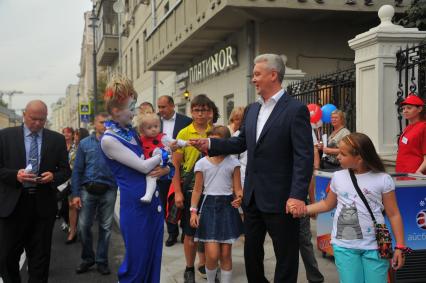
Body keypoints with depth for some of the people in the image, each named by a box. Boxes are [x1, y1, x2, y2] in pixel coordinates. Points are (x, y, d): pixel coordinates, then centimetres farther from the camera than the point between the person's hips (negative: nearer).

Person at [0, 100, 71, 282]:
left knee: (40, 257, 8)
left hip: (43, 205, 1)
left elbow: (65, 170, 8)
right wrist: (15, 175, -17)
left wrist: (53, 176, -12)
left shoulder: (57, 139, 6)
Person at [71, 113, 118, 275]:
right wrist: (76, 194, -3)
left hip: (108, 190, 0)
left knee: (105, 227, 6)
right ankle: (87, 258, 20)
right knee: (84, 226, 1)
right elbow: (77, 170, 2)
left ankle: (102, 261, 19)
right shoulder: (85, 143, 5)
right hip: (88, 189, 0)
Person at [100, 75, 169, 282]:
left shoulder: (131, 131, 11)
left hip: (153, 202, 8)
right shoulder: (109, 139, -13)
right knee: (136, 263, 3)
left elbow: (150, 161, 16)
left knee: (154, 259, 13)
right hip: (134, 206, -7)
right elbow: (143, 166, -15)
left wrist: (165, 169, -5)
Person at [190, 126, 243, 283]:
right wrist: (193, 211, -5)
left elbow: (237, 189, 1)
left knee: (225, 254, 4)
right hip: (209, 206, -1)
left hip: (228, 207, 1)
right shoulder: (202, 163, 1)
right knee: (213, 255, -7)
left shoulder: (233, 163, 1)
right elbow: (197, 190, 4)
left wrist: (239, 198, -20)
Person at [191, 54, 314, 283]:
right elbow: (241, 142, 16)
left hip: (280, 199, -7)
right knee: (251, 251, 19)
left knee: (285, 256, 6)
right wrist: (210, 144, 2)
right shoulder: (252, 109, 11)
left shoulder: (296, 110, -13)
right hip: (252, 196, 7)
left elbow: (304, 156, -17)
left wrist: (298, 195, -23)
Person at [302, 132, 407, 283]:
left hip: (374, 246, -2)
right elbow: (327, 204, 17)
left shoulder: (382, 179, -6)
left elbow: (393, 214, -2)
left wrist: (399, 247, -4)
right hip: (344, 246, 2)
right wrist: (303, 209, 5)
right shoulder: (338, 177, 4)